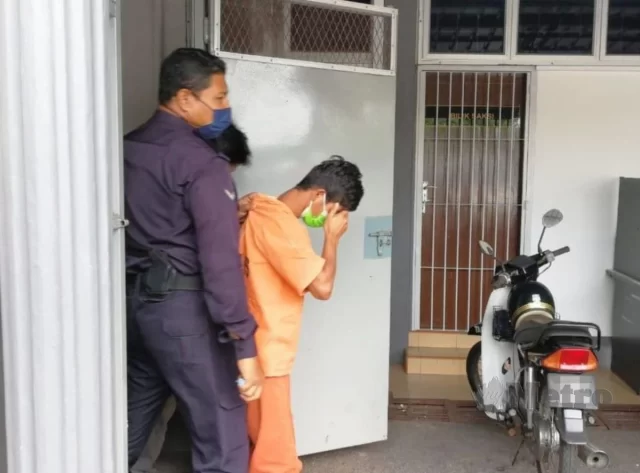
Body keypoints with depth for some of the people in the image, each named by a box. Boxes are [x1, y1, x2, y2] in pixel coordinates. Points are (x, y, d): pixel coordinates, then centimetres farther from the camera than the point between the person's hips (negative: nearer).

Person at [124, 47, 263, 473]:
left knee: (132, 424, 22)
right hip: (182, 309, -8)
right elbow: (220, 262, -22)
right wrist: (245, 348, -20)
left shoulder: (128, 149, 8)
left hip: (134, 300, 8)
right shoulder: (202, 164, -16)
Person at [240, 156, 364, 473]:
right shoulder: (280, 224, -21)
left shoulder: (264, 211, 10)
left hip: (259, 350, 10)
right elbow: (322, 287, -23)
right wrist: (332, 237, -13)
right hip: (264, 355, -10)